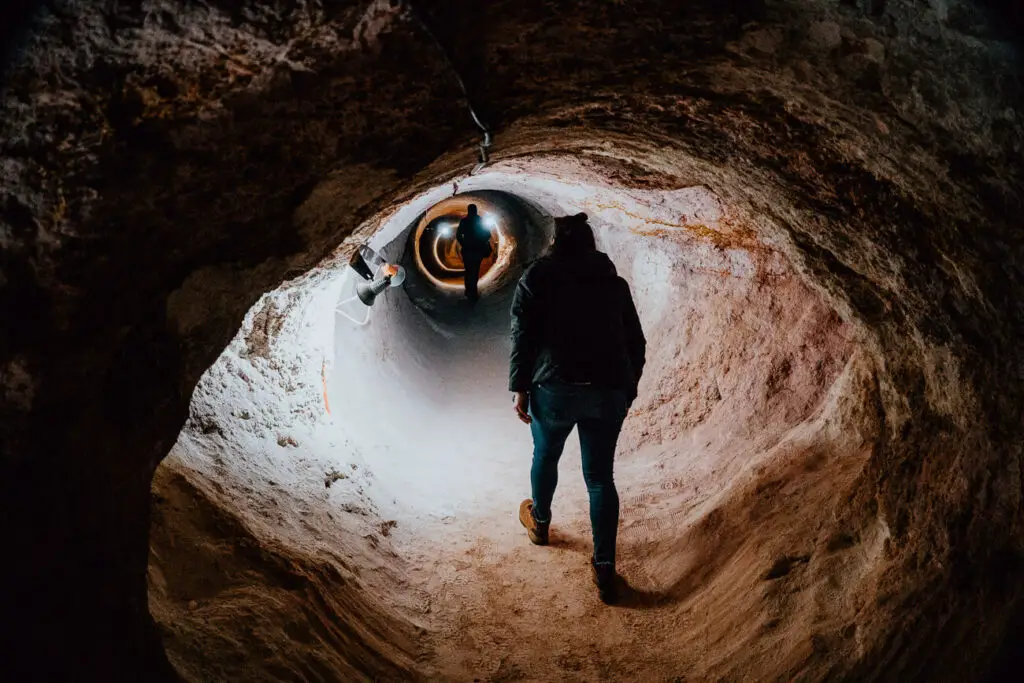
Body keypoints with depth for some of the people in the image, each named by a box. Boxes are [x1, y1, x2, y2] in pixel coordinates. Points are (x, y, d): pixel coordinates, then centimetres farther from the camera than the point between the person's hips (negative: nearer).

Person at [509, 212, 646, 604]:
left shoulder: (538, 277, 5)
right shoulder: (614, 282, 15)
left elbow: (522, 336, -4)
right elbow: (635, 343, 14)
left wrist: (520, 388, -1)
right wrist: (628, 390, 21)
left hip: (556, 388, -2)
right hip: (610, 392, 2)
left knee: (545, 456, 23)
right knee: (600, 476, 8)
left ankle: (539, 521, 46)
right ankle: (604, 567, 3)